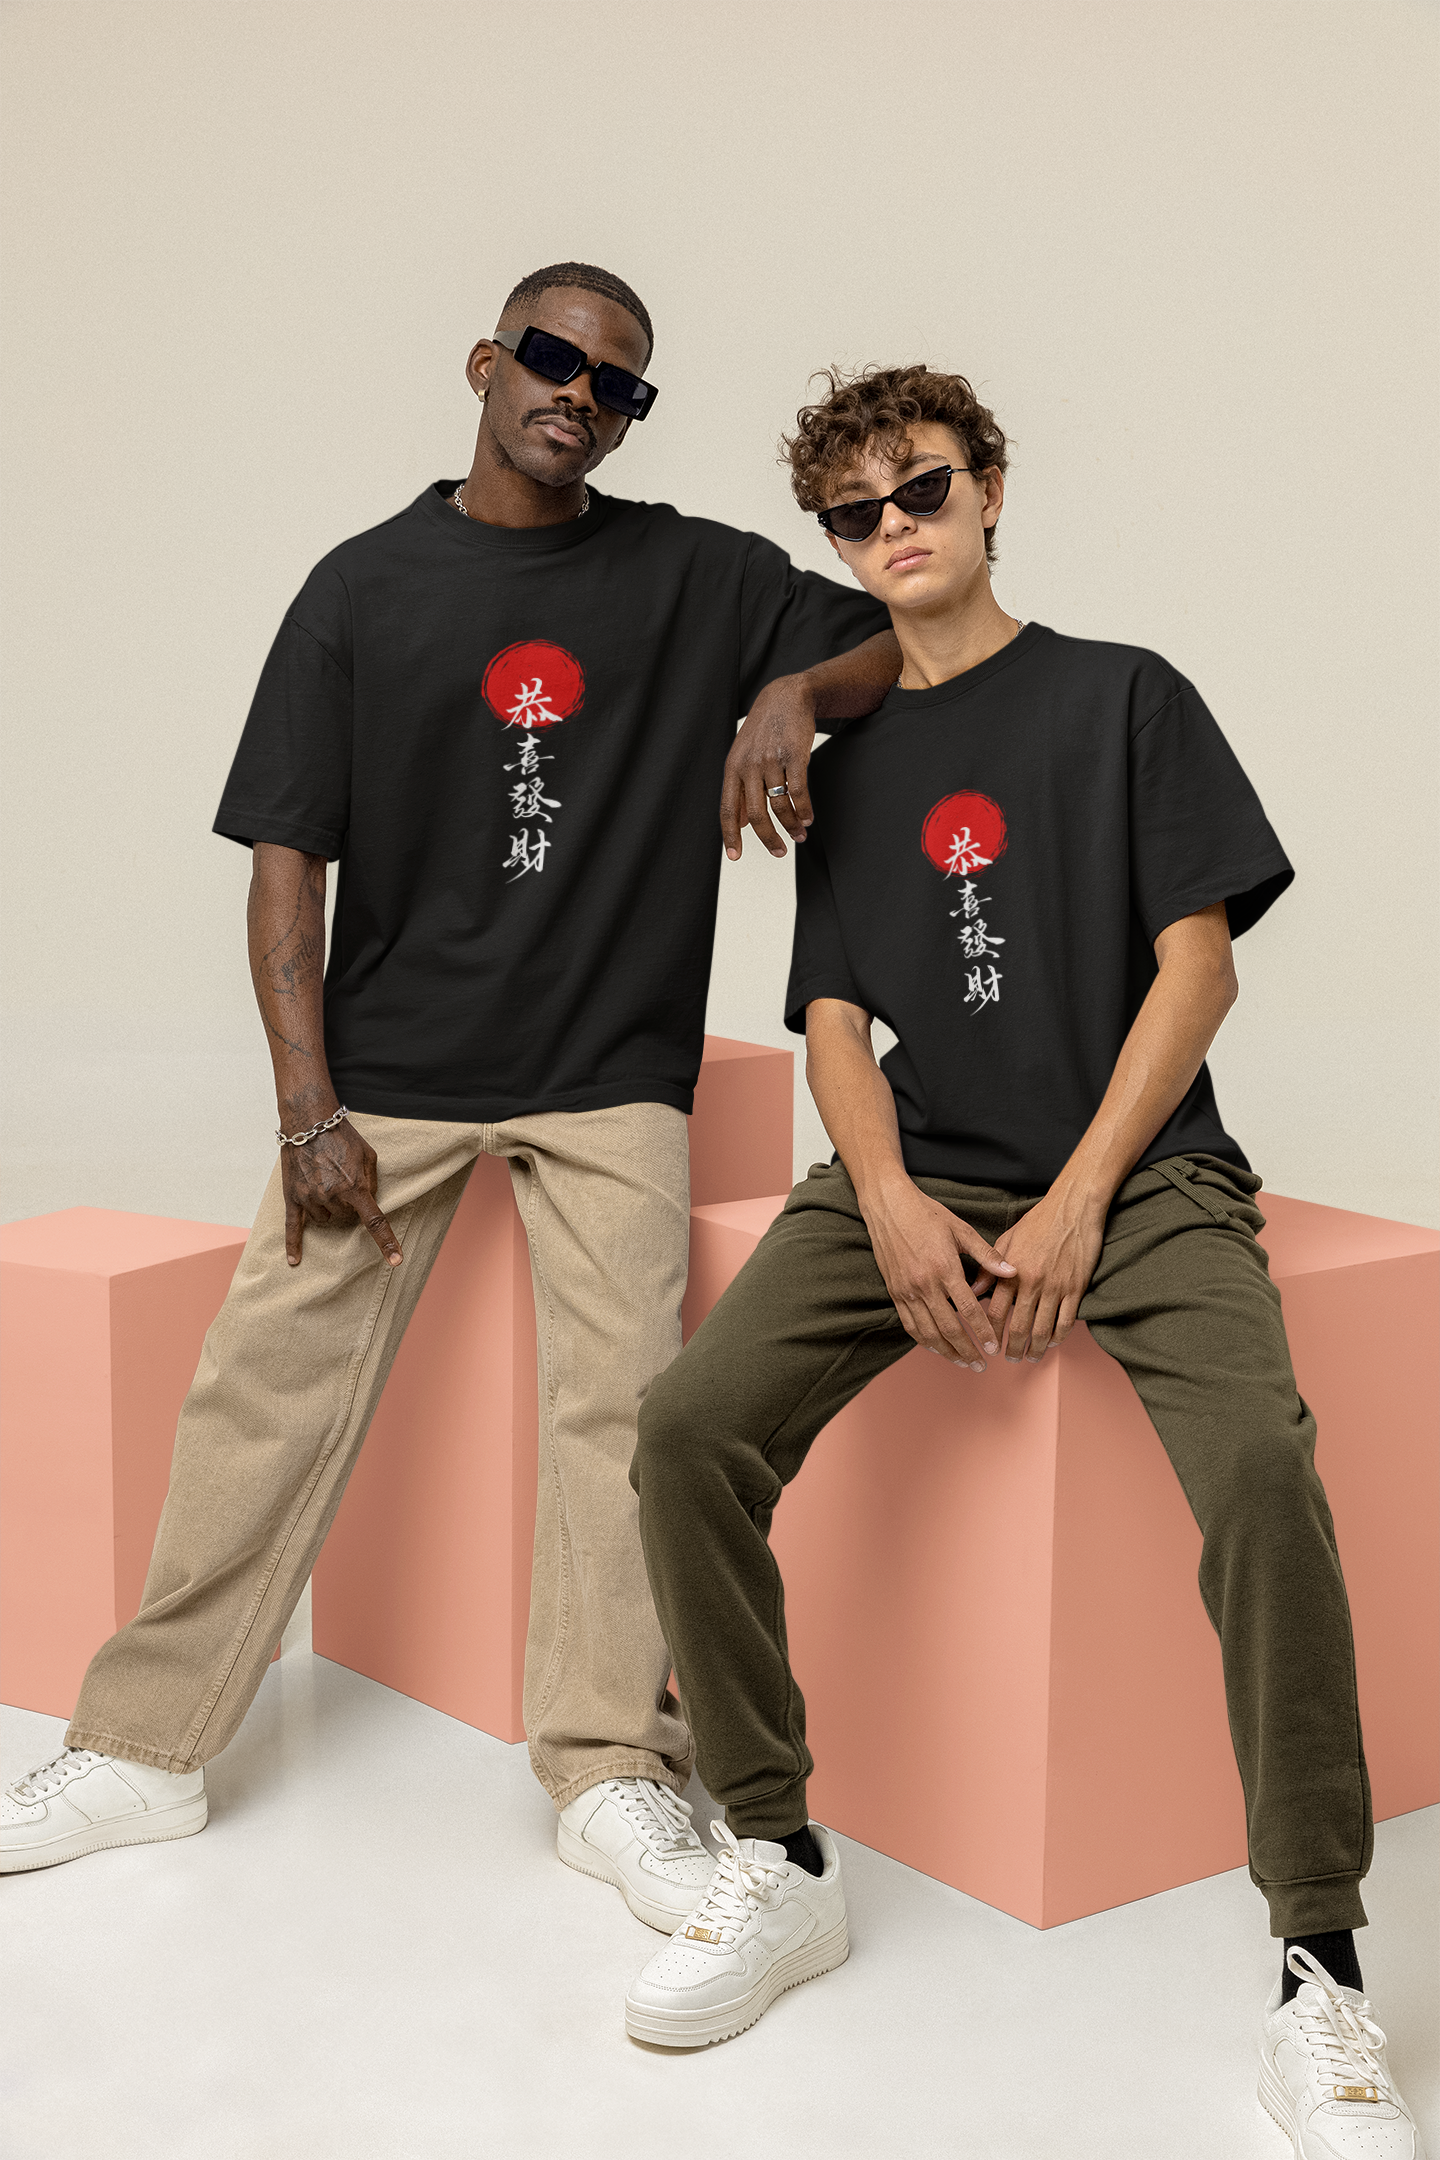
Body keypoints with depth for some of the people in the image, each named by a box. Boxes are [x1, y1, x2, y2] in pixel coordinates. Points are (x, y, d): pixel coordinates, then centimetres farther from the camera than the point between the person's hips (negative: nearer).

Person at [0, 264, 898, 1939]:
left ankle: (611, 1774, -2)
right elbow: (286, 860, 2)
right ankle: (142, 1753, 9)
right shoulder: (367, 589, 5)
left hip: (609, 1076, 0)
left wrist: (795, 691, -13)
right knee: (262, 1387, -2)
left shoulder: (696, 577, 7)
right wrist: (310, 1111, -7)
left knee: (621, 1395, -12)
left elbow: (911, 645, 10)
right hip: (387, 1071, 0)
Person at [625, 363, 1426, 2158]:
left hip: (1138, 1166, -3)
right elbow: (834, 1020, 11)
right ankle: (778, 1861, -7)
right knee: (691, 1421, -23)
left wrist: (1077, 1204, -11)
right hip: (916, 1173, 4)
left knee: (1258, 1460, -32)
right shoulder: (848, 766, 17)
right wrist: (892, 1205, -10)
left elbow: (1198, 961, 0)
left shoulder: (1123, 696, 7)